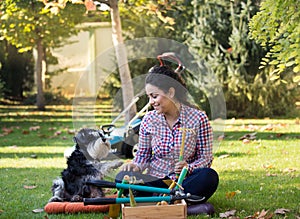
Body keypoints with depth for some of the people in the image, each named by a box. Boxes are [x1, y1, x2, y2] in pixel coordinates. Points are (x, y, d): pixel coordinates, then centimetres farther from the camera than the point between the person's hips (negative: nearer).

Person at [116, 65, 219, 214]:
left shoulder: (198, 118, -4)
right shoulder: (149, 120, 4)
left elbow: (206, 157, -3)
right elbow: (143, 155, 12)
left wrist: (188, 168, -23)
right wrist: (136, 165, -11)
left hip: (183, 180, -2)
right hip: (154, 181, 2)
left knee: (210, 176, -33)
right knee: (123, 177, -26)